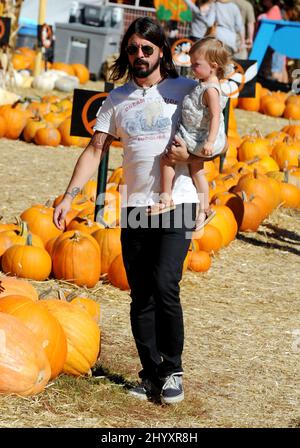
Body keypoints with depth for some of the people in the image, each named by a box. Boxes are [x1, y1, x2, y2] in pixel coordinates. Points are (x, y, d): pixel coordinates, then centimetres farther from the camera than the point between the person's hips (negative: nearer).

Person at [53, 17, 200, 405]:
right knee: (141, 296, 4)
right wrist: (69, 195, -2)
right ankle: (151, 374, 14)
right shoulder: (116, 99, 12)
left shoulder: (185, 90, 5)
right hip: (134, 208, 3)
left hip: (178, 203, -3)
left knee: (164, 286, -15)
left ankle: (173, 370, -1)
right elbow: (95, 150, 8)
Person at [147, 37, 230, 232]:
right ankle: (204, 209, 34)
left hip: (200, 139, -11)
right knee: (196, 171, 22)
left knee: (167, 157, -9)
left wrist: (210, 142, -34)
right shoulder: (205, 84, 8)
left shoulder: (211, 90, -23)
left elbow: (215, 116, -29)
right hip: (197, 138, 11)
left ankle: (166, 199, -5)